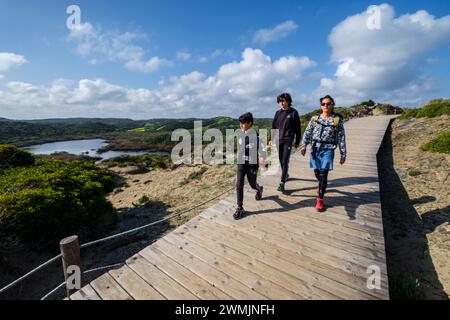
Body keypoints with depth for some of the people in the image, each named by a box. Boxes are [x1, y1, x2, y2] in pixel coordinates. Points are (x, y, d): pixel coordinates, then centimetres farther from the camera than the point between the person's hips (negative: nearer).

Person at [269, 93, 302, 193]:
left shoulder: (293, 112, -1)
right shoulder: (278, 113, 10)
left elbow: (298, 128, 1)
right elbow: (273, 126, 14)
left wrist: (297, 141, 1)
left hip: (288, 140, -4)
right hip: (278, 139, 5)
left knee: (285, 161, -10)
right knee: (281, 160, 12)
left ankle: (282, 183, -8)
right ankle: (286, 175, 35)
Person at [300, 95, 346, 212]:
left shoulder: (337, 120, 3)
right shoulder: (314, 118, 8)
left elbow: (341, 138, 2)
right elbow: (308, 133, 7)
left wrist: (343, 154, 1)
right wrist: (304, 146, -3)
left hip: (328, 149, -2)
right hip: (315, 148, 3)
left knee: (323, 174, -7)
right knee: (317, 173, 12)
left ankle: (320, 200, 3)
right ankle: (322, 185, 46)